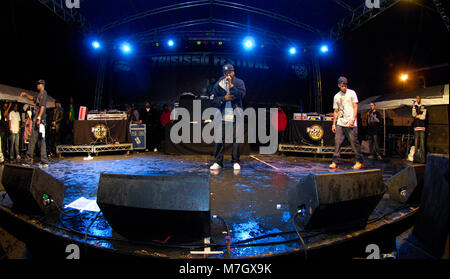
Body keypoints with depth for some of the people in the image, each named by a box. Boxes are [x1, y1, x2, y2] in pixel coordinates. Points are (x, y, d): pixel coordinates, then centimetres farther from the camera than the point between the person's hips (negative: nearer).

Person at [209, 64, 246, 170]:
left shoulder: (239, 82, 5)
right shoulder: (219, 84, 7)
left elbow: (242, 94, -12)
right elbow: (213, 98, 5)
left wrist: (231, 85, -16)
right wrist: (224, 98, -9)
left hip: (236, 116, -1)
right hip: (222, 116, 1)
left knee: (236, 139, 1)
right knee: (219, 139, 1)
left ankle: (235, 162, 13)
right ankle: (218, 162, 11)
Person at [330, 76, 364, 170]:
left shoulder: (351, 93, 4)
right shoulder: (336, 96, 15)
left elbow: (355, 107, -1)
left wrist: (352, 120, -14)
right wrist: (334, 124, 11)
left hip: (350, 123, -4)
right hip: (340, 123, 4)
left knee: (354, 143, -2)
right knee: (337, 142, -3)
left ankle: (359, 161, 9)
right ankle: (335, 162, -1)